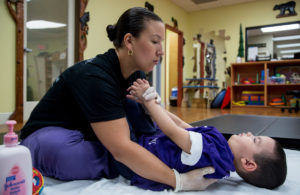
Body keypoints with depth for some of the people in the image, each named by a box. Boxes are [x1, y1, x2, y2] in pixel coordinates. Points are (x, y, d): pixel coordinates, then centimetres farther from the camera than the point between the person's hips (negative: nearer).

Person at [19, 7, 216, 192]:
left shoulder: (137, 75, -7)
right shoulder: (95, 76, -32)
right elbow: (121, 149, -38)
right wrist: (179, 180, -37)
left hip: (89, 137, 6)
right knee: (69, 152, -40)